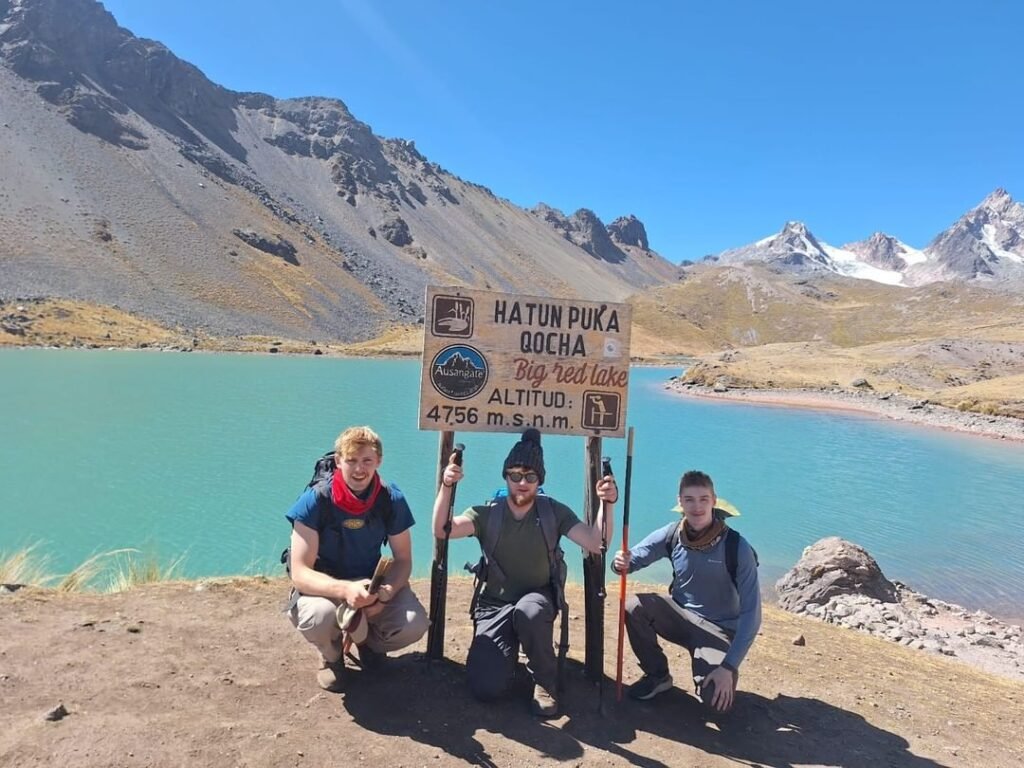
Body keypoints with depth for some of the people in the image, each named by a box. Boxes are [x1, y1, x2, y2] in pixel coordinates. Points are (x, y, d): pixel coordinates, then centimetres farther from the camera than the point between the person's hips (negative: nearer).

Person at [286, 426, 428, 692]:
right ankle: (331, 655, 3)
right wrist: (344, 590, -43)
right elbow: (300, 574, -24)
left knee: (414, 625, -24)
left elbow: (403, 560, -6)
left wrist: (384, 593, -27)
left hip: (372, 581, 2)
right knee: (318, 618, -37)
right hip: (325, 585, -2)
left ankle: (369, 640, 14)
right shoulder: (315, 501, -22)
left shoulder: (392, 500, -15)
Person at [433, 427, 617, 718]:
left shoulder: (553, 512, -7)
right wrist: (446, 487, -38)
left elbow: (596, 544, -18)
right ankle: (509, 648, 18)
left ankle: (545, 681, -9)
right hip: (494, 604, 0)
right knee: (485, 688, -17)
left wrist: (606, 504, -33)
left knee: (528, 611, -39)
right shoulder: (488, 513, -8)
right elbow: (442, 530, -22)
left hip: (537, 600, 0)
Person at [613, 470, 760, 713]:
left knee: (717, 699, -26)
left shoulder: (737, 547, -21)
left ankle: (712, 671, 11)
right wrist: (621, 562, -36)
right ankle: (657, 675, 1)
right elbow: (632, 558, -10)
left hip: (719, 630, -3)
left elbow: (751, 613, -20)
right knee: (634, 607, -24)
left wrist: (729, 667, -24)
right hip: (681, 616, 3)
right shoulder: (671, 535, -12)